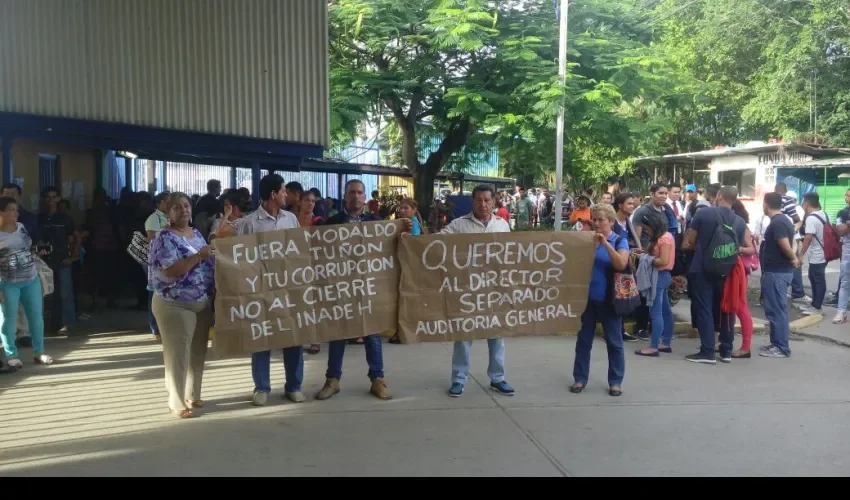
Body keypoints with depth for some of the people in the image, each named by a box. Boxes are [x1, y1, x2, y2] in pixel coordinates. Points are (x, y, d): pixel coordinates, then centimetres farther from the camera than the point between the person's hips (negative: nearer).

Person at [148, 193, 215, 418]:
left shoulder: (197, 233, 11)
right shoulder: (165, 238, -12)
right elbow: (170, 271, -23)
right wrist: (198, 256, -26)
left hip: (203, 303, 7)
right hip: (175, 305, -7)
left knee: (198, 352, 14)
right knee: (178, 354, 1)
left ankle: (192, 394, 29)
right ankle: (177, 401, 11)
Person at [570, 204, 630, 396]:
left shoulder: (619, 241, -2)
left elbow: (621, 265, -18)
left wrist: (606, 243, -22)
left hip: (608, 299, -3)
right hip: (587, 297, 3)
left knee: (614, 341, 5)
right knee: (584, 340, 9)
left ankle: (615, 381, 16)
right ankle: (580, 378, 19)